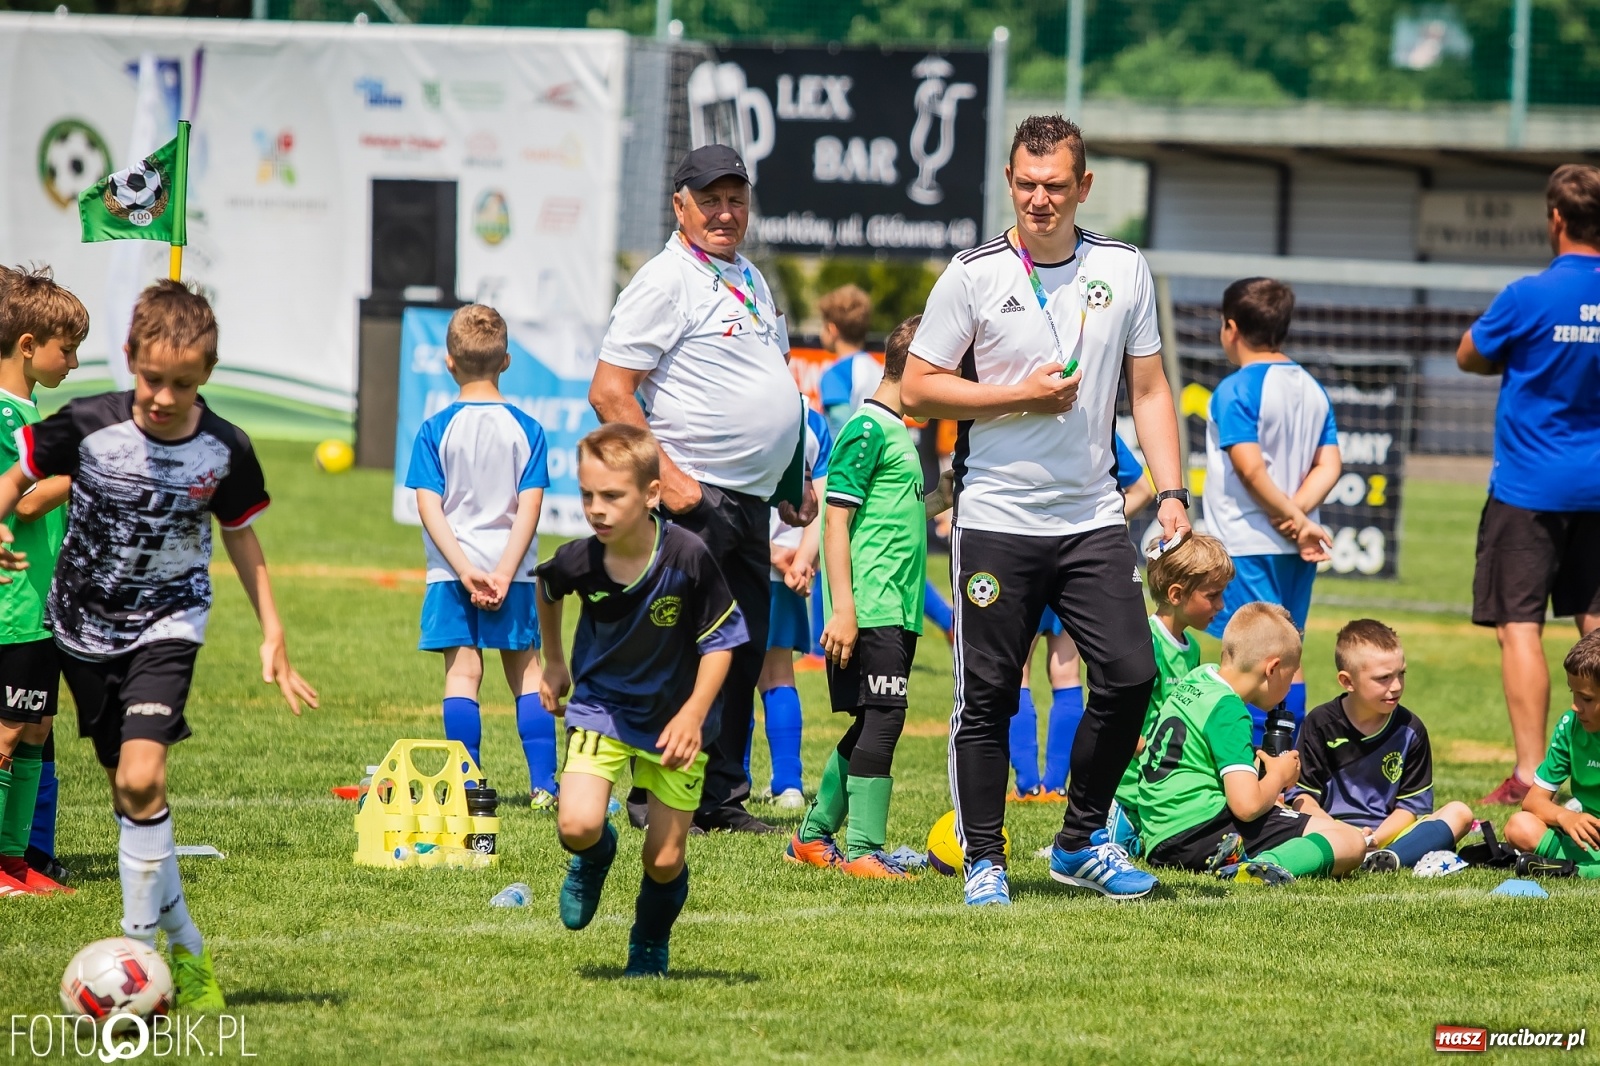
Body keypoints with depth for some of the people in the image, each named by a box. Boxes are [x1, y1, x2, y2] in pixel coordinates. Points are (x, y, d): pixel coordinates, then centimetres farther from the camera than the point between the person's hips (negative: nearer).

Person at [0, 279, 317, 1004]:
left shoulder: (225, 451, -13)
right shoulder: (87, 427, -16)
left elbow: (241, 537, 3)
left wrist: (272, 634, 4)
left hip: (167, 622, -2)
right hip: (85, 627, 2)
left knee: (141, 779, -22)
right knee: (128, 792, 9)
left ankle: (141, 942, -12)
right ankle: (184, 948, 23)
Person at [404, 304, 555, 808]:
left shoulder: (436, 430, -3)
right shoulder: (526, 429, 0)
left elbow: (429, 507, -9)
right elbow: (529, 506, -7)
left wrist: (465, 570, -12)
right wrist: (503, 573, -10)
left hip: (453, 570, -1)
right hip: (511, 568, 1)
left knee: (462, 673, 2)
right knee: (526, 672, 9)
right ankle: (543, 785, 5)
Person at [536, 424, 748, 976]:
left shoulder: (688, 558, -26)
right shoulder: (578, 561, -18)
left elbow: (720, 640, -13)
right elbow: (546, 589, 9)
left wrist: (694, 714, -23)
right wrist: (554, 663, 19)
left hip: (675, 718, -1)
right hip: (600, 707, 1)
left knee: (665, 861, 4)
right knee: (577, 825, -22)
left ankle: (650, 945, 36)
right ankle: (595, 855, 17)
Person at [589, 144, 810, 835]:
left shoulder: (748, 280, 18)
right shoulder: (666, 282, -9)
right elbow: (609, 393, -15)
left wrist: (793, 481, 21)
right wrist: (666, 477, -20)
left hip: (748, 502, 9)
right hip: (694, 497, -9)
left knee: (743, 652, 10)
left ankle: (723, 798, 16)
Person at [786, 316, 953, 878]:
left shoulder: (898, 432, 19)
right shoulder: (867, 430, -11)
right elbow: (837, 521, -15)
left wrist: (941, 499, 17)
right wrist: (843, 609, -20)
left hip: (897, 610, 10)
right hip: (870, 611, -10)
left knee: (870, 725, 13)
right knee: (882, 720, -10)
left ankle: (814, 837, 22)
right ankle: (864, 850, -8)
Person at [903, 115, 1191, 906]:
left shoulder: (1124, 270, 7)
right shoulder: (975, 275, -2)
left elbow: (1149, 389, 12)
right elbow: (918, 389, -2)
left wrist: (1170, 492, 3)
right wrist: (1020, 396, -12)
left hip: (1094, 519, 3)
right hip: (995, 519, -3)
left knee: (1131, 675, -6)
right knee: (988, 696, -1)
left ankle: (1080, 842, 11)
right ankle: (984, 862, 10)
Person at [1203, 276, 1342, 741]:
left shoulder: (1236, 390, -11)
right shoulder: (1313, 389, 12)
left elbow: (1250, 468, -20)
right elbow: (1328, 467, 5)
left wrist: (1292, 518, -12)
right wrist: (1297, 514, -7)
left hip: (1248, 543, -7)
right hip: (1297, 549, 7)